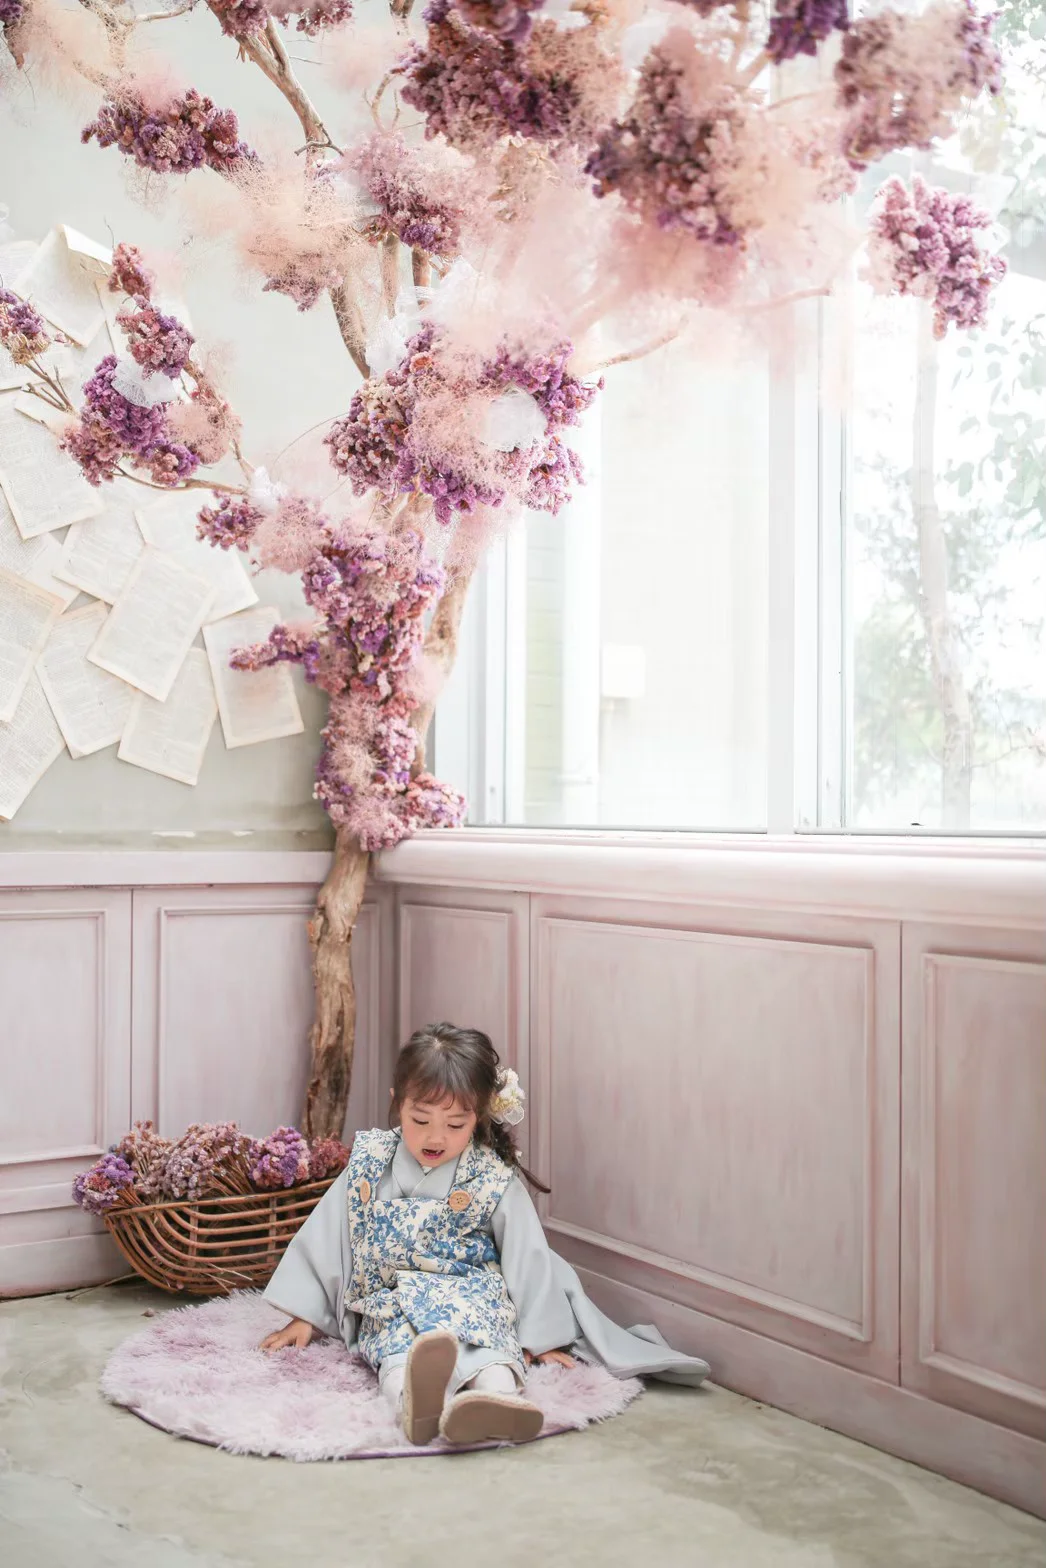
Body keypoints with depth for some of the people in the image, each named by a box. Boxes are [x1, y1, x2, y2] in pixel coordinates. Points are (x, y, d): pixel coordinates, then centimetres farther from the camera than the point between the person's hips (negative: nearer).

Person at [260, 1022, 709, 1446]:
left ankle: (497, 1390, -68)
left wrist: (541, 1336, 0)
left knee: (488, 1333, -37)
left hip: (473, 1299, -1)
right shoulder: (370, 1162, 6)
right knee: (403, 1344, -36)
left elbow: (526, 1256, 2)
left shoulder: (495, 1180, 0)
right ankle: (411, 1392, -68)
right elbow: (325, 1236, 13)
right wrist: (302, 1317, 13)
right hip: (390, 1305, 1)